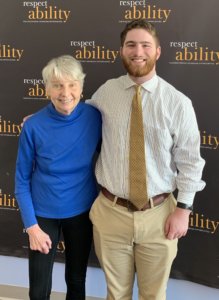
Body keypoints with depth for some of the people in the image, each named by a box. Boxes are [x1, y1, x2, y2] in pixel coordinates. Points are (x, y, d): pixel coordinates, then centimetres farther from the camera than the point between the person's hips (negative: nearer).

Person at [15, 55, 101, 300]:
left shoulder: (94, 118, -13)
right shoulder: (33, 126, -17)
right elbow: (22, 180, -8)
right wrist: (31, 226, -11)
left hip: (81, 211, 2)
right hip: (44, 214, -1)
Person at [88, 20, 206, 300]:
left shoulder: (178, 103, -8)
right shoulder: (106, 92, -2)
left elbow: (190, 161, -4)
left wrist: (183, 208, -7)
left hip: (157, 215, -1)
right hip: (111, 212, 1)